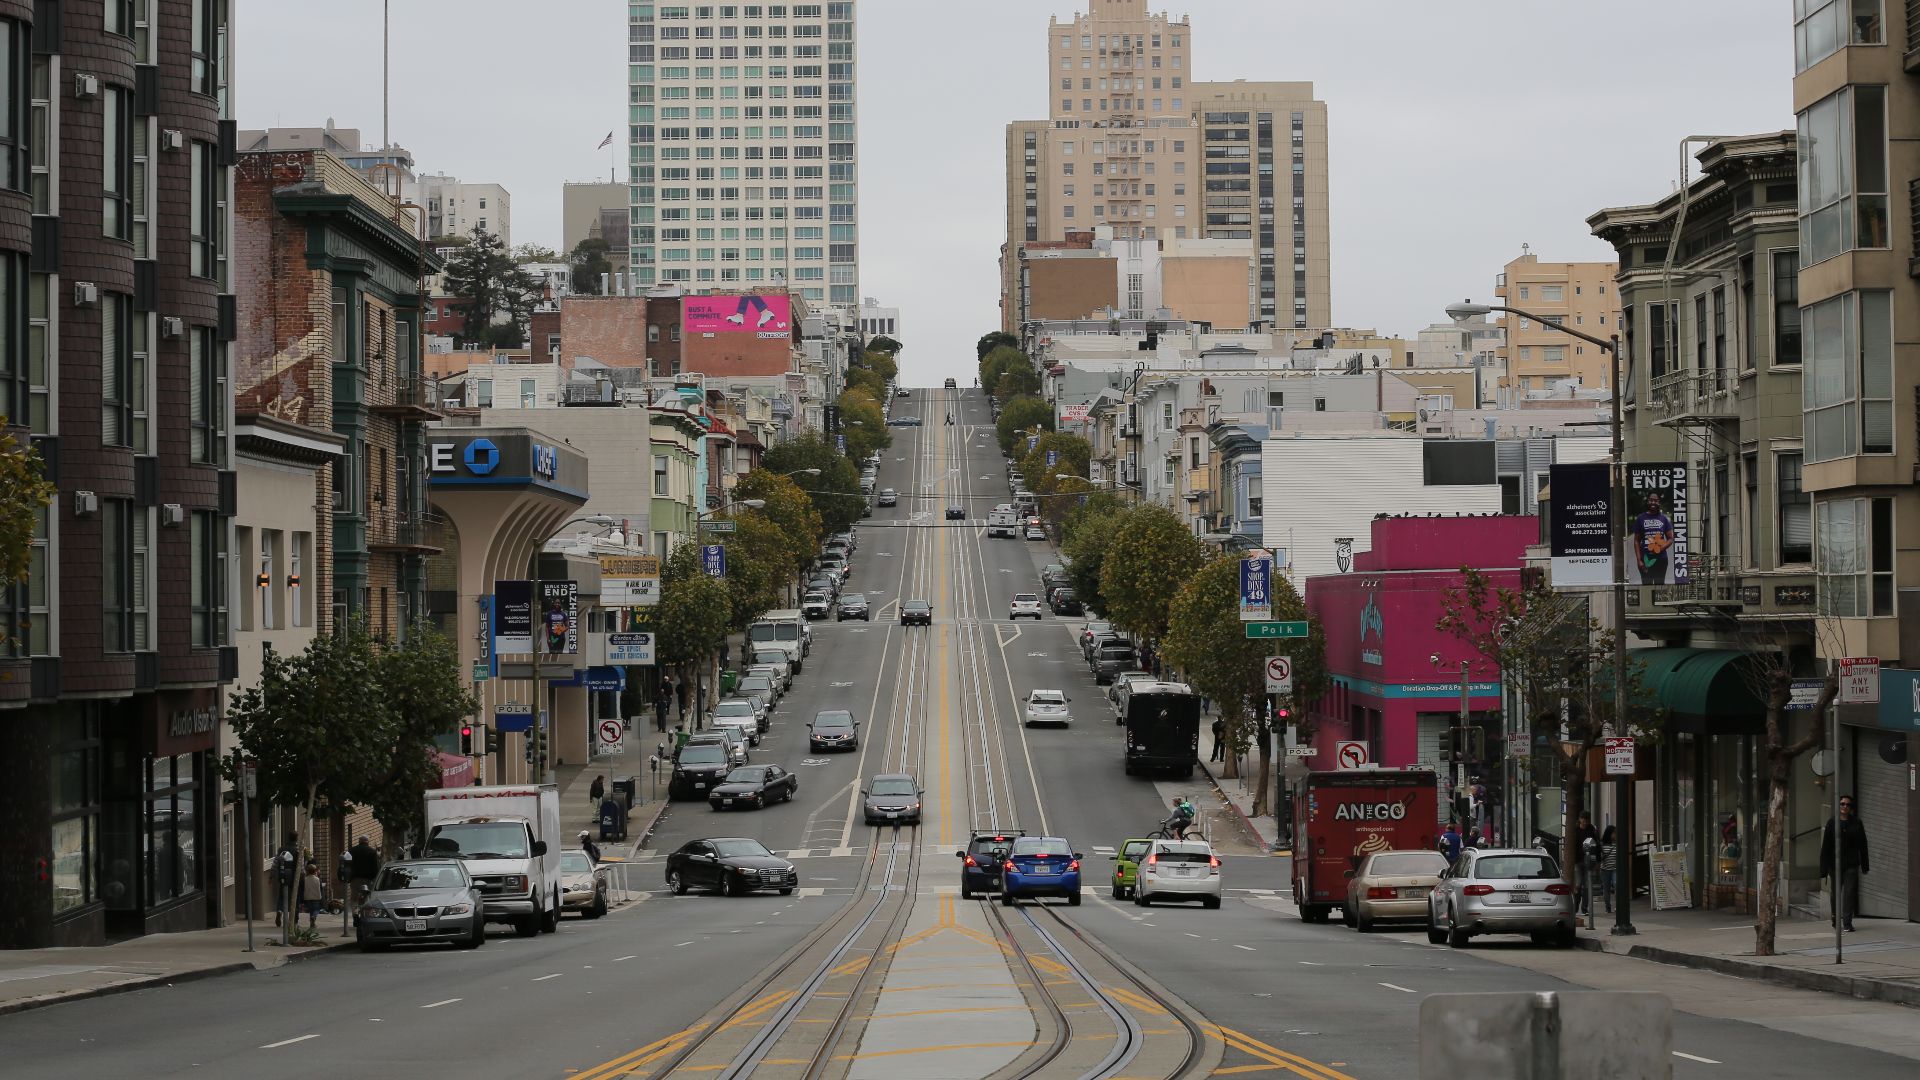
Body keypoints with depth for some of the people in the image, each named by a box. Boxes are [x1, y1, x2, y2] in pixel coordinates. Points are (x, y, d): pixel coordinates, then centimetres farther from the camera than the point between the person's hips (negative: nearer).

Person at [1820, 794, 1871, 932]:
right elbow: (1825, 846, -2)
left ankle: (1847, 923, -8)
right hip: (1835, 863, 0)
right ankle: (1835, 915, 36)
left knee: (1850, 892, -9)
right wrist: (1824, 867, -7)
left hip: (1851, 864, 0)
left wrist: (1864, 865, 6)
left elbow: (1862, 845, 8)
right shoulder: (1832, 824, 0)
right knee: (1835, 893, 11)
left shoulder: (1856, 823, 4)